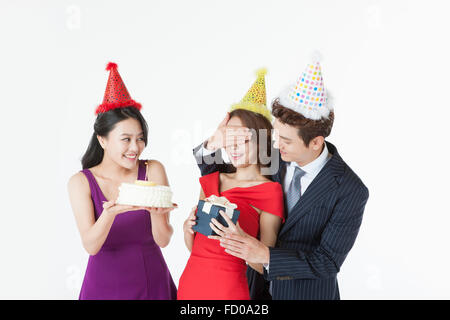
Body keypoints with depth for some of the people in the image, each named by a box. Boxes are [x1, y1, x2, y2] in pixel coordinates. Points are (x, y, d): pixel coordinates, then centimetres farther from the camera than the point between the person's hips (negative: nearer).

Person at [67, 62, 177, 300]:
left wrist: (156, 213, -30)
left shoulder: (153, 171, -7)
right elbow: (90, 246, -18)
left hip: (152, 282, 1)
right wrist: (111, 212, -35)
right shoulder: (81, 182, -8)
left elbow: (163, 240, -10)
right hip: (105, 286, 0)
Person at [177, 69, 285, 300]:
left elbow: (263, 265, -10)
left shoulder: (270, 191, -9)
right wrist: (188, 227, -8)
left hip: (227, 288, -5)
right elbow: (193, 246, 12)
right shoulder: (211, 181, 7)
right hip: (190, 281, 5)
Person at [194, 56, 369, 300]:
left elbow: (327, 261, -22)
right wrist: (212, 147, -21)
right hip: (259, 286, 4)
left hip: (308, 293, -4)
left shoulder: (351, 190, -23)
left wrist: (265, 255, -35)